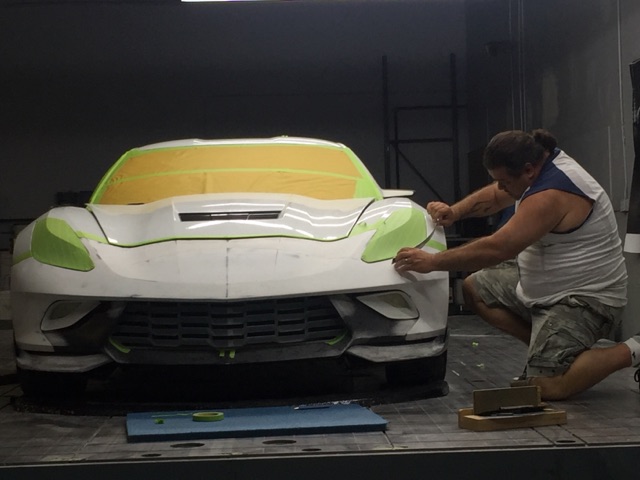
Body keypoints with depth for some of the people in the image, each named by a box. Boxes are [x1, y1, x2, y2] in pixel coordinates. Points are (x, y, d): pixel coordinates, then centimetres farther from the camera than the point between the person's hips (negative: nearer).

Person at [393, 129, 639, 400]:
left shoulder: (551, 194, -29)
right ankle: (545, 348, 10)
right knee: (474, 289, 10)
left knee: (545, 386, -21)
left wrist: (432, 262, -26)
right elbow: (493, 196, 17)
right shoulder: (541, 163, 1)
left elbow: (497, 249, -30)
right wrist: (456, 211, -2)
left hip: (587, 298, -10)